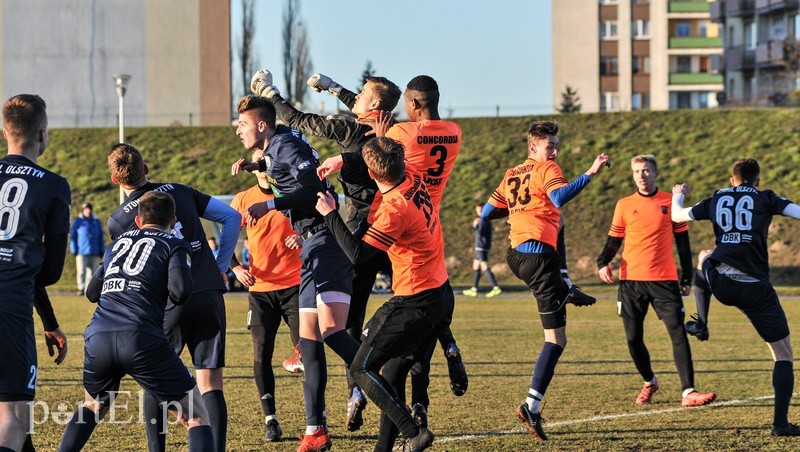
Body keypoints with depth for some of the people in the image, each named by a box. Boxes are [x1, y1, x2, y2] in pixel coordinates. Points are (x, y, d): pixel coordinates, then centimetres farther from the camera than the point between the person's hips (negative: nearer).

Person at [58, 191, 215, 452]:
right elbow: (180, 291, -6)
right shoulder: (174, 245, 10)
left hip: (97, 338, 5)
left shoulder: (119, 242, 26)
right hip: (142, 339, -5)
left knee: (93, 406, 34)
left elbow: (92, 292, 32)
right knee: (198, 418, 2)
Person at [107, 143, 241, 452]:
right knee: (210, 383, 1)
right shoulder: (178, 192, 11)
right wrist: (221, 266, 13)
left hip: (169, 303, -2)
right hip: (210, 294, 2)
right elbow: (232, 217, 11)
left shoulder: (117, 221, 2)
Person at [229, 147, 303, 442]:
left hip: (294, 285, -2)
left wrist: (302, 238, -16)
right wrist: (236, 267, -5)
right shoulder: (243, 200, 6)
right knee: (261, 354, -3)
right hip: (260, 288, 2)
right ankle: (270, 421, 5)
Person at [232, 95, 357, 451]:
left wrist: (269, 205, -25)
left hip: (326, 241, -10)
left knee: (331, 329, -24)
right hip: (313, 247, 10)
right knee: (308, 340, 7)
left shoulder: (285, 145, -8)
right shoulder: (274, 150, 21)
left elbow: (312, 184, -24)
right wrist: (255, 166, 31)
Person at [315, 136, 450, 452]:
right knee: (393, 373, 15)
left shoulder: (394, 208, -22)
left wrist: (330, 214, -11)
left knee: (362, 369, -2)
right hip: (440, 295, 9)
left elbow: (357, 254, -20)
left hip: (414, 302, -9)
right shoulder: (413, 179, 2)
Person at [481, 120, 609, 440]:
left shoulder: (511, 175, 18)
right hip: (538, 254, -8)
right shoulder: (546, 170, -3)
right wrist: (590, 174, -26)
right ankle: (531, 406, -18)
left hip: (516, 254, 8)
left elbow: (487, 212, 23)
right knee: (556, 338, -9)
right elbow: (559, 197, -24)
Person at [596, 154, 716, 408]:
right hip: (631, 280, 1)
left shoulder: (671, 202, 5)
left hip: (664, 280, -1)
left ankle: (688, 392, -15)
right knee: (633, 338, 3)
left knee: (678, 333, -12)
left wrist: (686, 277, 8)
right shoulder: (624, 205, 8)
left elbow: (682, 241, 10)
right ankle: (649, 383, 27)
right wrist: (603, 262, -6)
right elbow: (614, 240, 14)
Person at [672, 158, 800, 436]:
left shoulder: (715, 200, 15)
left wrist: (678, 195, 51)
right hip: (755, 289, -4)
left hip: (719, 284, 4)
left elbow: (677, 216, 29)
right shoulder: (766, 200, 5)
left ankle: (701, 323, 45)